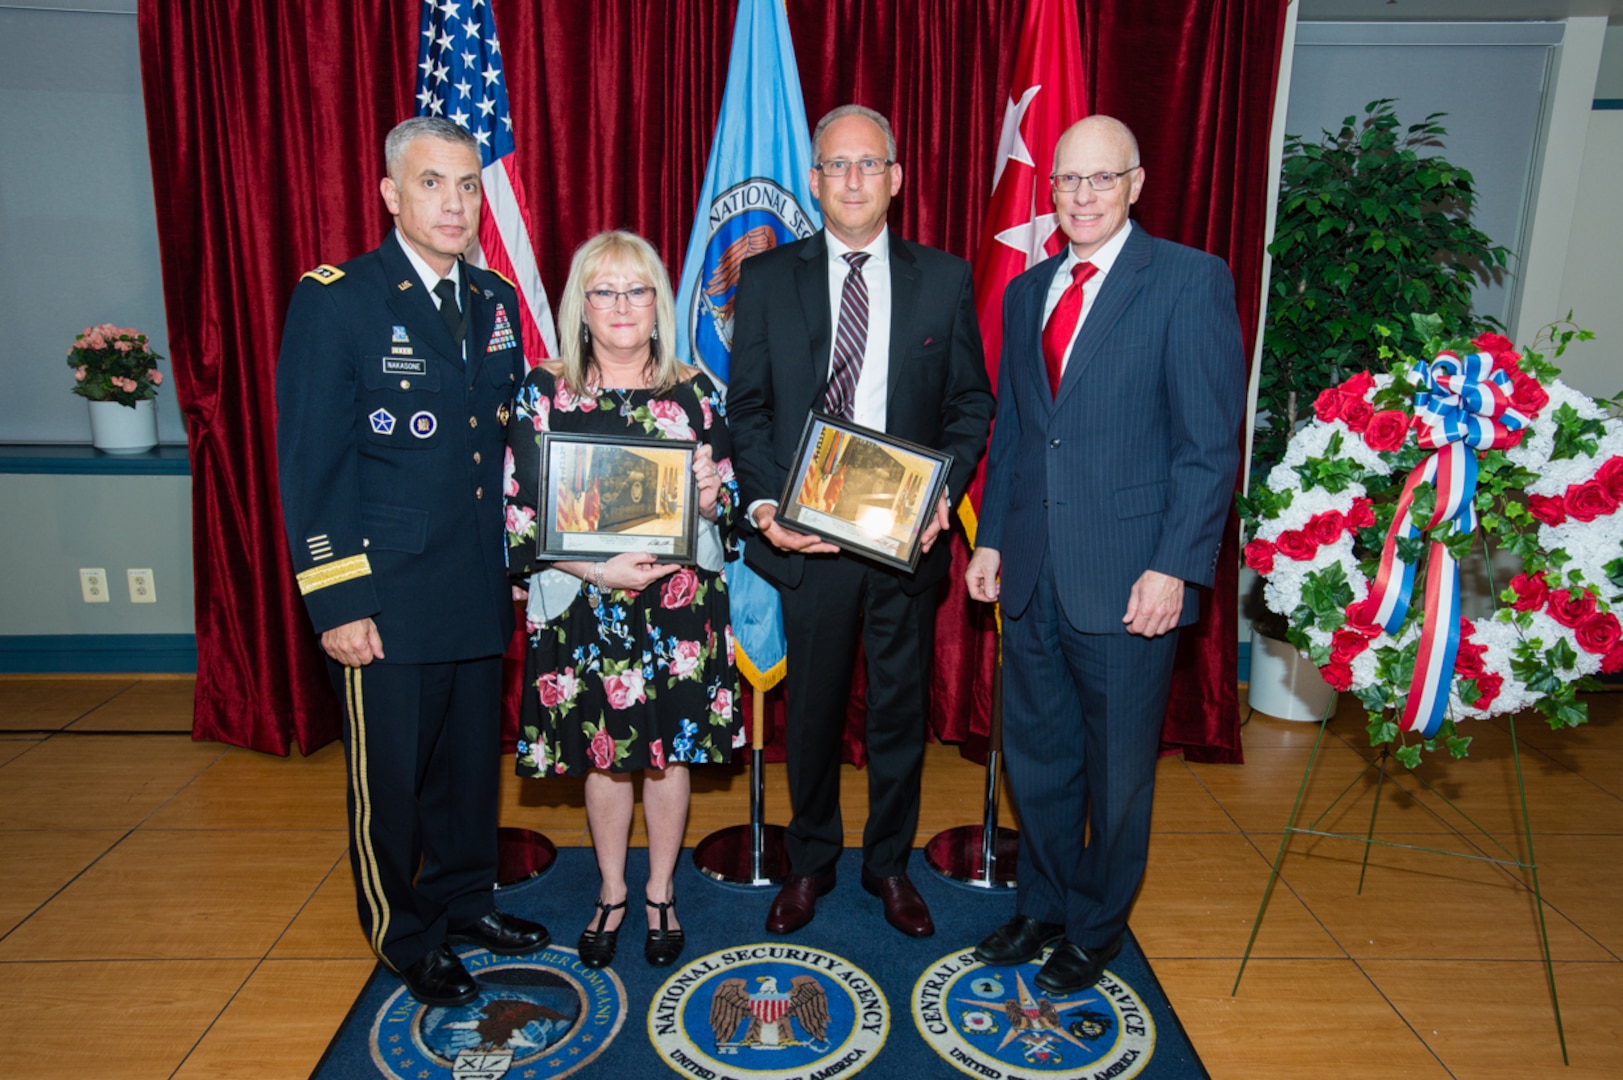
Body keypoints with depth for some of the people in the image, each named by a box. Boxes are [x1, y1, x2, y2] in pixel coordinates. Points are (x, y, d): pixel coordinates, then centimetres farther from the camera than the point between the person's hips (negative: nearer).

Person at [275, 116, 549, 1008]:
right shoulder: (334, 300, -8)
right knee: (389, 777, 11)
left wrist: (517, 561, 9)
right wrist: (337, 602, -13)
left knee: (473, 759, 18)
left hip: (480, 592, 5)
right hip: (386, 600, -5)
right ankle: (402, 934, 33)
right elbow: (309, 466, -10)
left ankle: (464, 900, 40)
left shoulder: (495, 301, 9)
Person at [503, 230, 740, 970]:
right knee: (602, 753, 12)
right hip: (583, 605, 0)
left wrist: (707, 490, -18)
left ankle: (661, 894, 33)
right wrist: (599, 569, -17)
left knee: (669, 747, 11)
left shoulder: (693, 390, 1)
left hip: (678, 605, 1)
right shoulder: (543, 392, -2)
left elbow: (726, 505, 5)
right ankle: (611, 893, 35)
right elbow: (521, 516, -6)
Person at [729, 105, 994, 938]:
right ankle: (810, 863, 35)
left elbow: (971, 404, 5)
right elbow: (747, 408, 2)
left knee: (901, 706, 13)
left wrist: (943, 493, -11)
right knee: (812, 708, 13)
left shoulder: (944, 279, 4)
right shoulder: (766, 279, 3)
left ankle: (890, 865, 34)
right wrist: (763, 505, -12)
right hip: (806, 533, 0)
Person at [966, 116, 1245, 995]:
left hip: (1127, 581, -5)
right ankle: (1043, 907, 39)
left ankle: (1094, 931, 34)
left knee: (1116, 769, 11)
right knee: (1035, 756, 17)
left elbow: (1210, 443, -10)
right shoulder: (1026, 291, 12)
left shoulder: (1190, 280, -6)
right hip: (1030, 574, 5)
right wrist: (990, 538, 10)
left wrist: (1173, 567, -16)